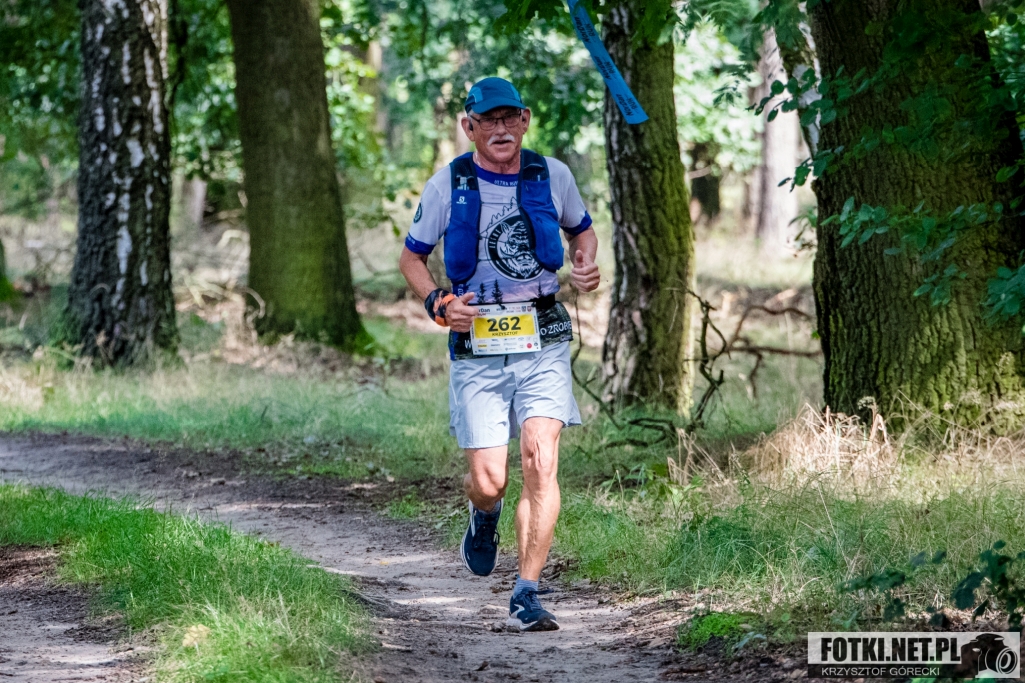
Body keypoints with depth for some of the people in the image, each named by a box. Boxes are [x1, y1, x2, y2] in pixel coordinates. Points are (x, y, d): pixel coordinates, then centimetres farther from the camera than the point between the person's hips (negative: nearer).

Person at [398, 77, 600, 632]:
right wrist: (438, 304, -9)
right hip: (477, 348, 0)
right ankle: (484, 515, 36)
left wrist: (587, 267, 0)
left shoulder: (552, 176, 3)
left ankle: (526, 597, -12)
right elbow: (411, 258, 10)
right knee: (489, 481, -4)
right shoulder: (448, 185, -1)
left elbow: (582, 229, 23)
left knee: (540, 462, -16)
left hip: (543, 342, 1)